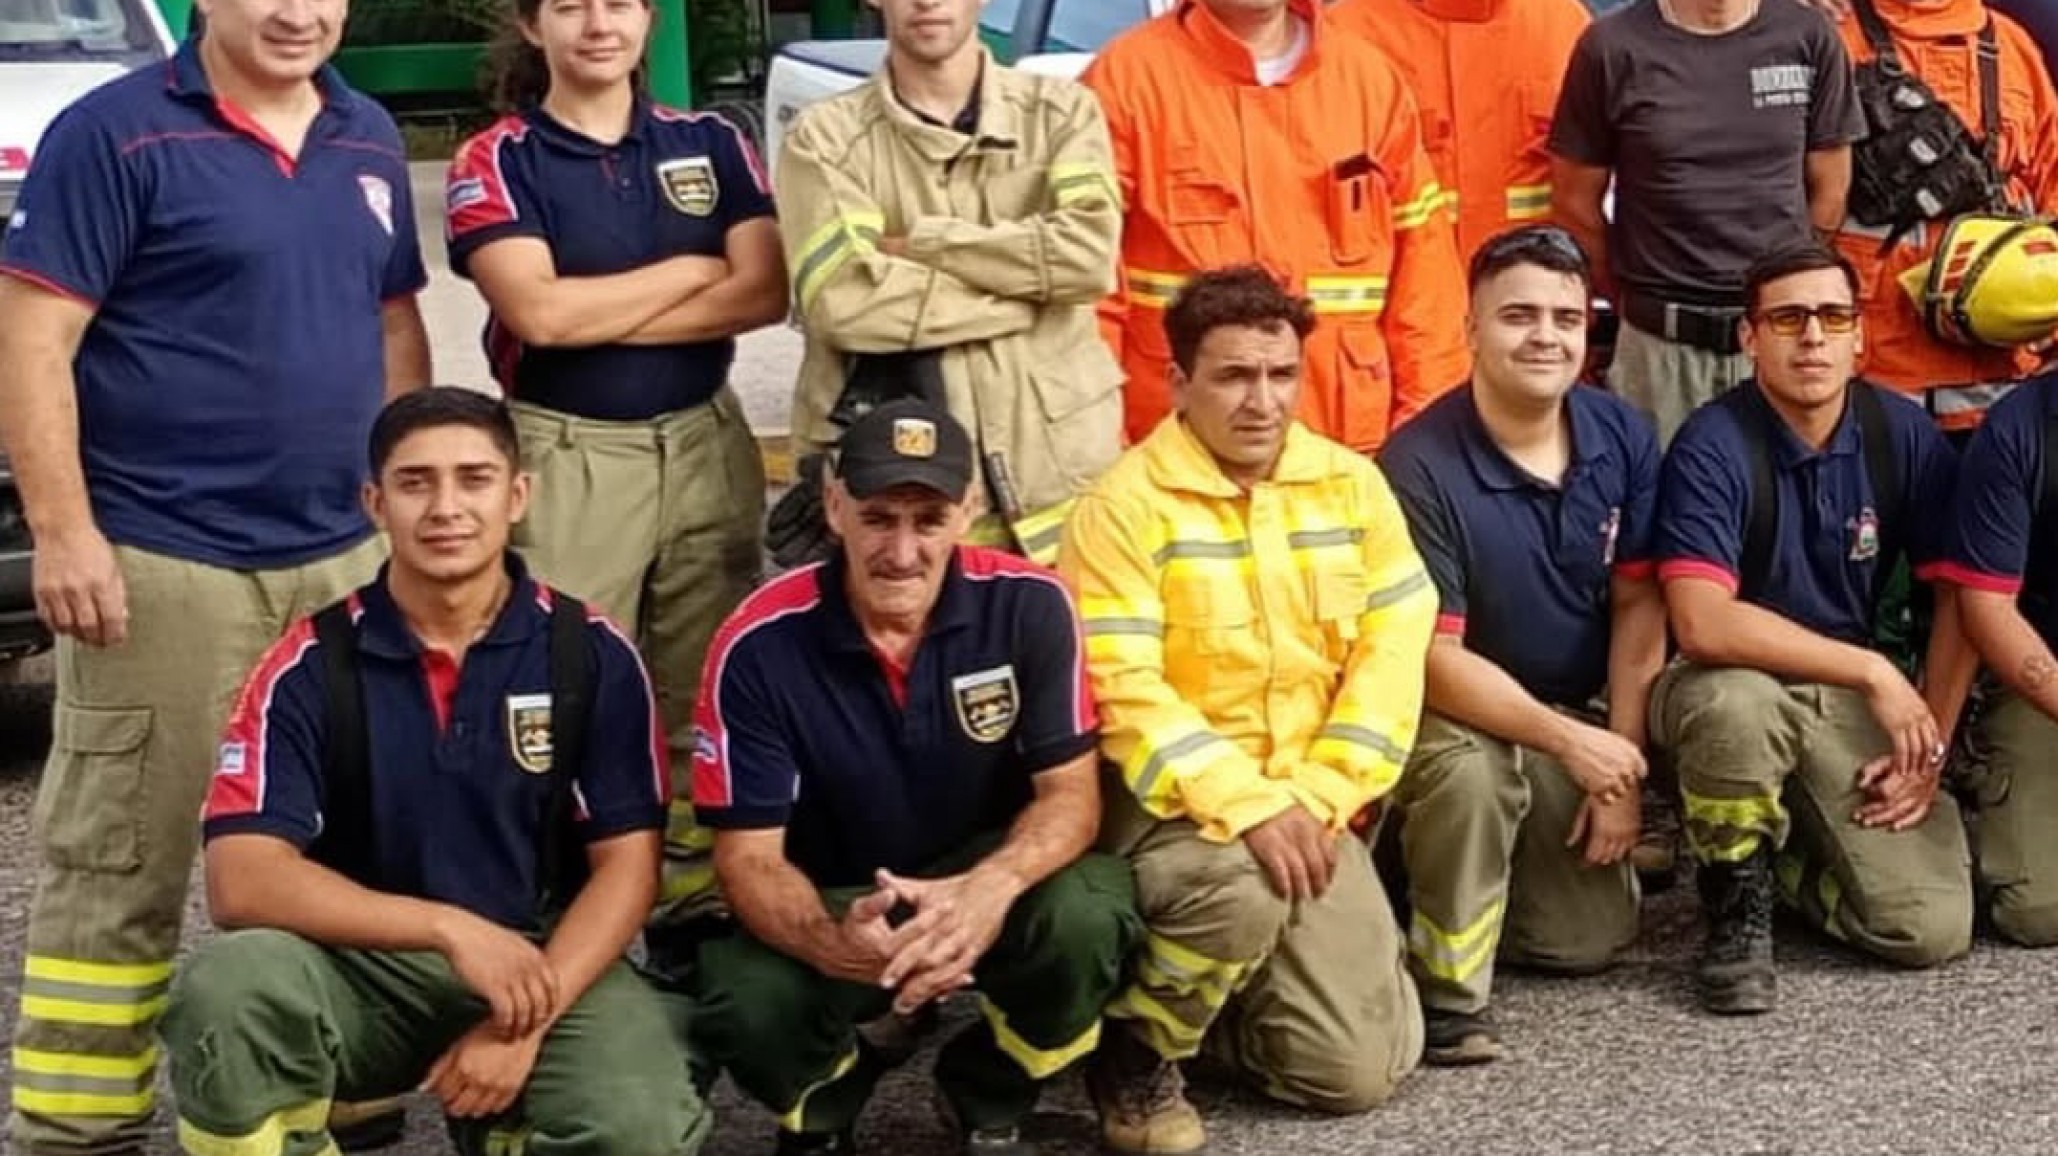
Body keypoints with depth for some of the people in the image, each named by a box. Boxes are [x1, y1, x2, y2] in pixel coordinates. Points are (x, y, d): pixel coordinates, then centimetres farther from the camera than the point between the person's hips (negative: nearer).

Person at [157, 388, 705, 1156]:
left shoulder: (592, 654, -2)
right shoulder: (309, 666, -6)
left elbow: (627, 864, -3)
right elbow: (241, 880, -15)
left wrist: (527, 1021, -18)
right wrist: (450, 927, -24)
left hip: (549, 960, 1)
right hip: (359, 962, -1)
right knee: (225, 989, -33)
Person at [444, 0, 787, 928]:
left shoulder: (713, 144, 8)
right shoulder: (495, 162, -2)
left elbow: (765, 293, -5)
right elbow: (538, 311, -17)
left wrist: (596, 315, -11)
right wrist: (698, 268, -7)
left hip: (706, 446, 3)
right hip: (565, 458, -3)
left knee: (705, 696, 7)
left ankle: (704, 895, 16)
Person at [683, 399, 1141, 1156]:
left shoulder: (1030, 605, -16)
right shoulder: (759, 647, -19)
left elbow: (1070, 793, -13)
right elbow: (748, 855, -17)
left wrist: (994, 887, -38)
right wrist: (834, 943, -42)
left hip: (986, 879, 1)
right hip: (829, 901, -1)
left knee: (1087, 914, -33)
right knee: (745, 1007, -33)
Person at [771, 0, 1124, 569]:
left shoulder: (1063, 111, 5)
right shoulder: (825, 136, 0)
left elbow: (1090, 255, -12)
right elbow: (843, 300, -14)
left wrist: (917, 244, -9)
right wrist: (1029, 291, -9)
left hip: (1054, 482, 2)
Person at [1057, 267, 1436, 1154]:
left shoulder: (1352, 485, 5)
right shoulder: (1125, 506, -11)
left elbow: (1392, 651, 0)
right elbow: (1123, 692, -18)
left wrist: (1317, 797, -12)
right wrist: (1245, 806, -28)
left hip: (1306, 807, 5)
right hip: (1170, 800, -4)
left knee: (1359, 1068, -5)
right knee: (1237, 889, -38)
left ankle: (1219, 998, 27)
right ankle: (1139, 1046, -6)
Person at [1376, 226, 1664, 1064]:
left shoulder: (1622, 437, -7)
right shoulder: (1420, 466, -23)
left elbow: (1637, 606, -3)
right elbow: (1432, 656, -24)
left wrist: (1622, 765, -8)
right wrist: (1570, 741, -29)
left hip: (1577, 716, 5)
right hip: (1451, 715, -5)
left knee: (1592, 942, 0)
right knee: (1470, 770, -39)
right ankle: (1447, 992, -18)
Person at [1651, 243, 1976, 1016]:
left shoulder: (1905, 436, -5)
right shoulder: (1713, 448, -19)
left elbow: (1958, 596, 2)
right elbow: (1702, 624, -30)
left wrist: (1930, 744, -5)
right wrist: (1875, 672, -25)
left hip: (1850, 701, 4)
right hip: (1735, 687, -4)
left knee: (1934, 930, -12)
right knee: (1736, 702, -41)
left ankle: (1787, 851, 20)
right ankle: (1736, 903, -12)